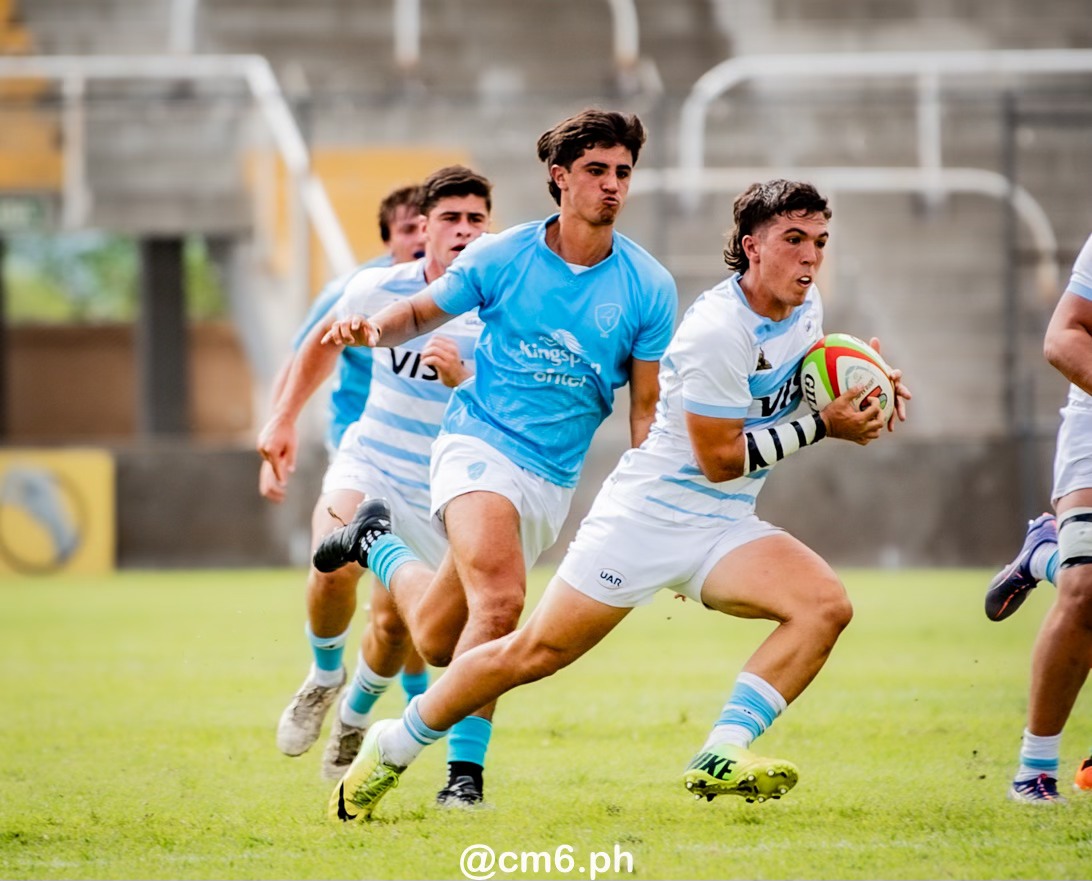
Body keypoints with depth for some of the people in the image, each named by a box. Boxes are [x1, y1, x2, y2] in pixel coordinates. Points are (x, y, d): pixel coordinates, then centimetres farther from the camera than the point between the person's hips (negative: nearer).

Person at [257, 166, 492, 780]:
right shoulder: (379, 289, -7)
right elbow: (325, 342, 14)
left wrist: (462, 379, -41)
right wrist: (285, 419, 13)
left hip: (439, 491, 0)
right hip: (368, 465, 0)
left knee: (394, 626, -2)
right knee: (335, 566, -29)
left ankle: (355, 717, 31)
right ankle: (325, 675, 1)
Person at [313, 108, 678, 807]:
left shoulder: (649, 288, -2)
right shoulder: (501, 258, -3)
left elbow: (648, 410, 3)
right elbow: (421, 313, 12)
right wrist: (373, 328, -10)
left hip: (555, 480, 3)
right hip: (479, 443, -3)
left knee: (439, 640, 2)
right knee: (500, 599, -26)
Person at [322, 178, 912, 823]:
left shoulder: (806, 306, 4)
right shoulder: (717, 331, -22)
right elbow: (719, 458, -19)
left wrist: (858, 388, 6)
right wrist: (822, 427, -16)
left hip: (723, 529, 7)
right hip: (648, 511, -7)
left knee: (827, 605, -21)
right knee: (536, 653, -3)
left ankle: (723, 757, -26)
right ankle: (394, 748, 17)